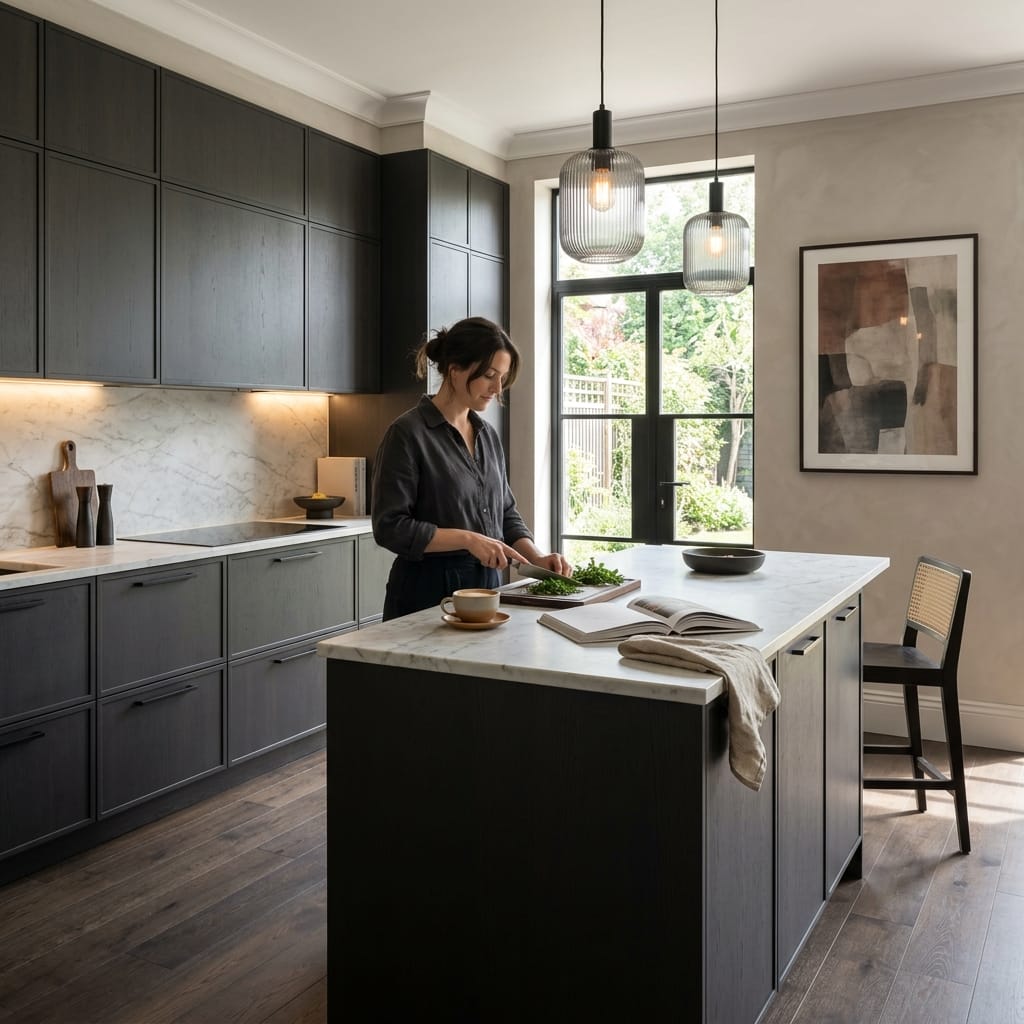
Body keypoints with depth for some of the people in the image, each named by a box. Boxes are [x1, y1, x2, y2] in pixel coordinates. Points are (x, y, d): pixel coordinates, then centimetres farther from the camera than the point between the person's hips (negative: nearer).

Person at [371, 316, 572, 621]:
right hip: (428, 593, -6)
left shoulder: (488, 434, 8)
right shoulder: (407, 434, -13)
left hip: (487, 585, 7)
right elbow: (390, 526, -16)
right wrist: (467, 540, -21)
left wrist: (537, 558, -2)